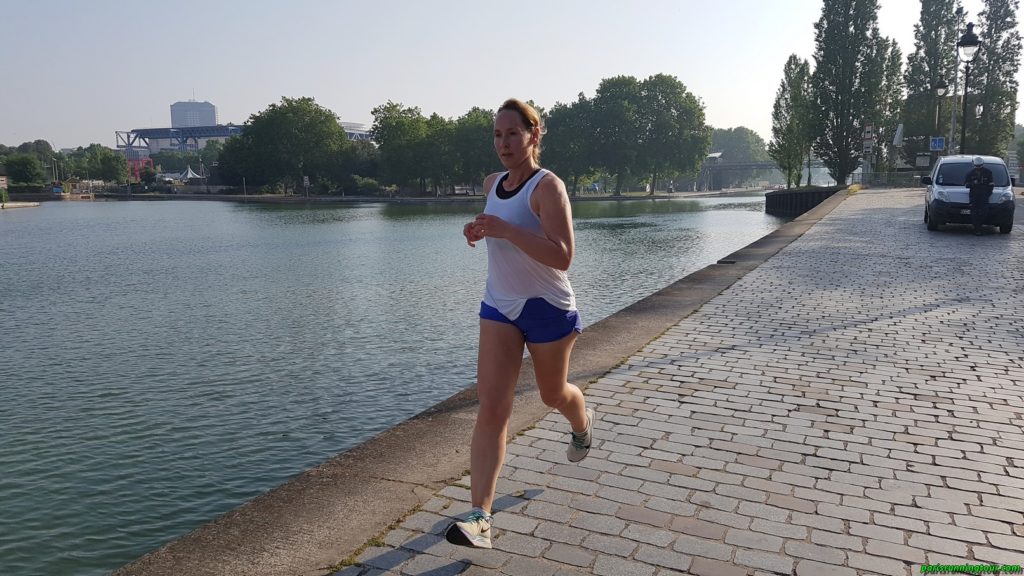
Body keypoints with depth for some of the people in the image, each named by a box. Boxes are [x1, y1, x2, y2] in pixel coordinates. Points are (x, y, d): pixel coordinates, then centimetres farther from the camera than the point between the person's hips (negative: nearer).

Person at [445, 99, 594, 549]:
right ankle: (480, 518, -11)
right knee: (491, 407, -9)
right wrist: (480, 231, 4)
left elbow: (563, 256, -27)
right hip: (499, 308, 5)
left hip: (548, 309, -4)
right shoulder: (493, 183, 5)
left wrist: (504, 230, -34)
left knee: (553, 394, 18)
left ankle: (582, 423, 57)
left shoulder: (548, 186, -17)